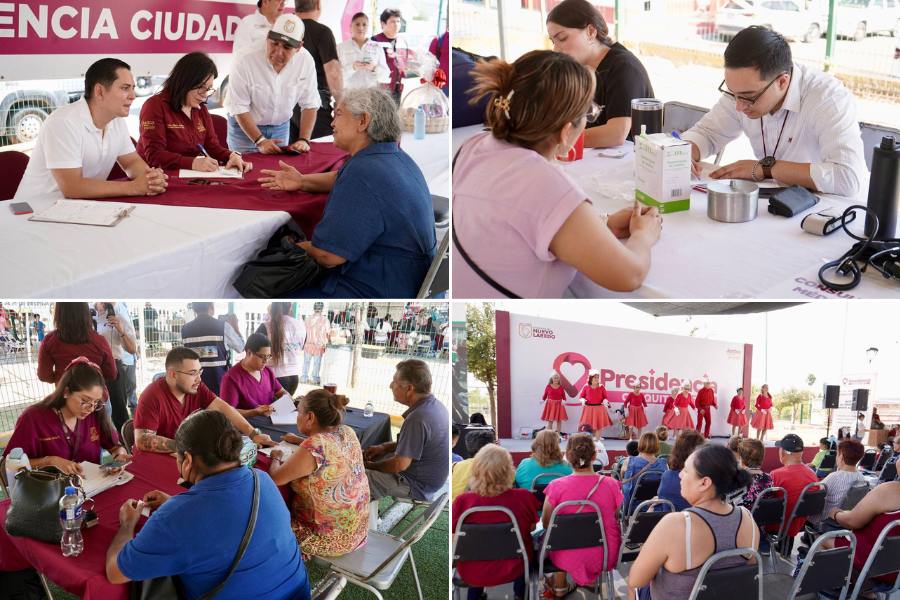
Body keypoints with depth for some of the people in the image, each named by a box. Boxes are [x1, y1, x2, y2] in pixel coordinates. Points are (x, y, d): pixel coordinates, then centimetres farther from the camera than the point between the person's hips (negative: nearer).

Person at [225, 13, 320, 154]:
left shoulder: (306, 61, -16)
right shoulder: (244, 63, -25)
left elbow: (309, 104, -8)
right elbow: (239, 108, -20)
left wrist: (304, 140, -16)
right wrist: (260, 141, -26)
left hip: (281, 127, 3)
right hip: (245, 127, -3)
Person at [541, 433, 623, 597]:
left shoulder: (556, 486, -19)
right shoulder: (611, 484, -13)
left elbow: (546, 524, -5)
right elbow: (618, 520, 3)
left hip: (569, 558, -2)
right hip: (606, 557, 2)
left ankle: (560, 587, 39)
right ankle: (591, 581, 41)